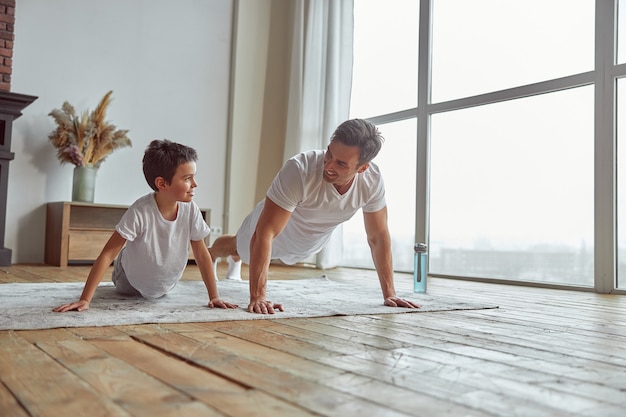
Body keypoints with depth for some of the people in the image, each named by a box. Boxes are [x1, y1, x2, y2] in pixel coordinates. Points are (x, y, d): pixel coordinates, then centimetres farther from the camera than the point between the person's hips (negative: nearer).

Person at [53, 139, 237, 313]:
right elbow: (107, 255, -35)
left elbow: (202, 255, -16)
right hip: (131, 283, -3)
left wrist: (214, 296, -17)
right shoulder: (140, 212, -38)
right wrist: (85, 300, -39)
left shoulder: (190, 210, -27)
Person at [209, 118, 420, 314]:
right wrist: (257, 296, -49)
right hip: (274, 235, -4)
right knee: (236, 246, 29)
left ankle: (235, 260, 73)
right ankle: (209, 256, 66)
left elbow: (378, 237, -18)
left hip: (309, 244, 5)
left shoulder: (372, 180, -32)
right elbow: (265, 234, -45)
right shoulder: (300, 170, -46)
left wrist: (389, 293, -19)